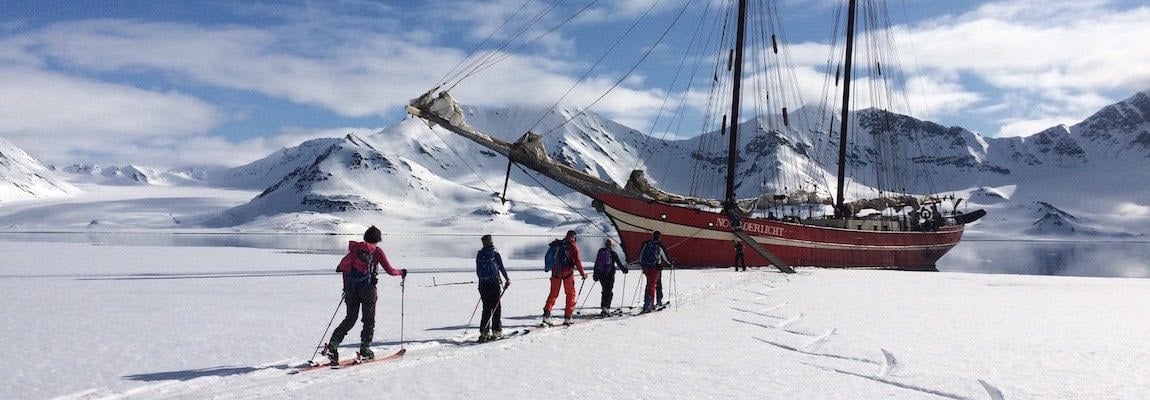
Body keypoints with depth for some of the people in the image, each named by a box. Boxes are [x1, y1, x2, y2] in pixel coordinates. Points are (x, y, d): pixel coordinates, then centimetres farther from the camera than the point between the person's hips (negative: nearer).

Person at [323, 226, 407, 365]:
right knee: (369, 319, 9)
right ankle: (365, 349, 5)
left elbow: (341, 266, 10)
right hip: (367, 287, -4)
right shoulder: (377, 251, 0)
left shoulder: (354, 249, 11)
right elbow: (390, 271, -1)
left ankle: (333, 345, 0)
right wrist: (401, 272, 17)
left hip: (350, 287, 4)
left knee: (350, 318, 13)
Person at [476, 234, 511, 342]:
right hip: (494, 284, -4)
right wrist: (507, 279, 7)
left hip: (483, 285, 4)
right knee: (496, 308, 4)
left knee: (486, 309, 10)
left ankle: (484, 332, 4)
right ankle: (496, 331, 1)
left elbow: (478, 271, 9)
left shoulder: (479, 254, 5)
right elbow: (502, 268, -5)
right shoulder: (495, 254, -6)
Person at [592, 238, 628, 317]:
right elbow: (619, 263, -3)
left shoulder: (600, 252, 8)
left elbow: (596, 264, 9)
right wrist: (624, 269, 13)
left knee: (605, 291, 18)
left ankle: (604, 308, 17)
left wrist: (595, 275, 14)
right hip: (609, 275, -5)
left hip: (601, 274, 5)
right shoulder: (613, 253, -5)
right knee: (609, 292, -1)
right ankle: (605, 308, -14)